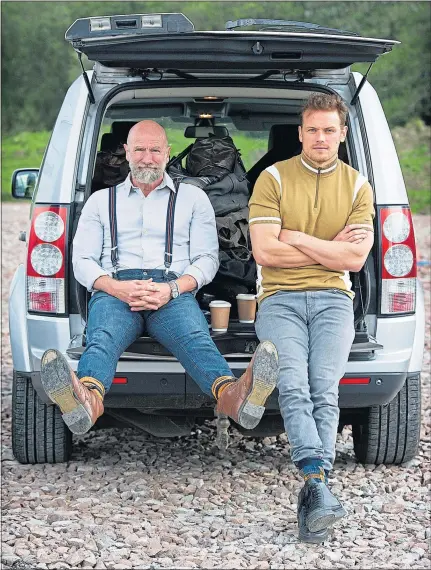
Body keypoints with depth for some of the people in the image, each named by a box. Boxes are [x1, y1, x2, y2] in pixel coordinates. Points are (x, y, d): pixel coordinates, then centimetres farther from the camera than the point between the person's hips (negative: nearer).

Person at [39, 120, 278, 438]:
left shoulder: (192, 198, 24)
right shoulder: (101, 201, 26)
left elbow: (207, 259, 13)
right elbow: (82, 260, 15)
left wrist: (172, 289, -9)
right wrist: (117, 288, -9)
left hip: (173, 294, 0)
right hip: (115, 291, 0)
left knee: (196, 338, -36)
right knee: (103, 338, -37)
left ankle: (232, 395, -68)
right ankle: (88, 398, -71)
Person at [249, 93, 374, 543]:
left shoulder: (357, 186, 12)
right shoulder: (273, 178, 6)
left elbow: (355, 258, 0)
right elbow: (265, 252, -5)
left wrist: (296, 239, -4)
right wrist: (330, 248, -1)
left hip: (332, 300, 1)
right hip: (280, 299, -1)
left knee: (324, 391, -22)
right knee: (293, 387, -26)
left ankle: (311, 492, -30)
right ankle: (320, 485, -41)